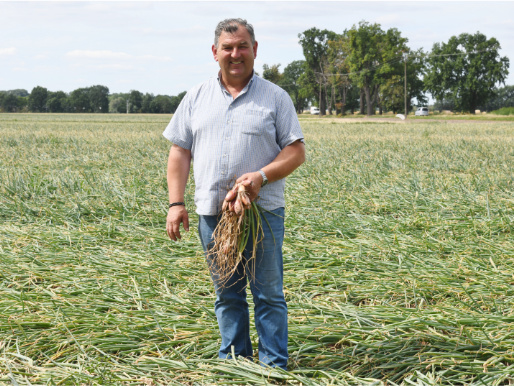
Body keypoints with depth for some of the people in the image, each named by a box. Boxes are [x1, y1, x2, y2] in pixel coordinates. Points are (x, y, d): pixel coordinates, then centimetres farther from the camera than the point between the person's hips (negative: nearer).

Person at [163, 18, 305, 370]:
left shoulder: (275, 98, 4)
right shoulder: (196, 97, 12)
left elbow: (297, 151, 0)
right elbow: (180, 153, 11)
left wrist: (262, 175, -16)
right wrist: (176, 202, 1)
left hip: (262, 211, -2)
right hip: (212, 212, 3)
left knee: (269, 295, 0)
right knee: (227, 294, 11)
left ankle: (275, 367, 9)